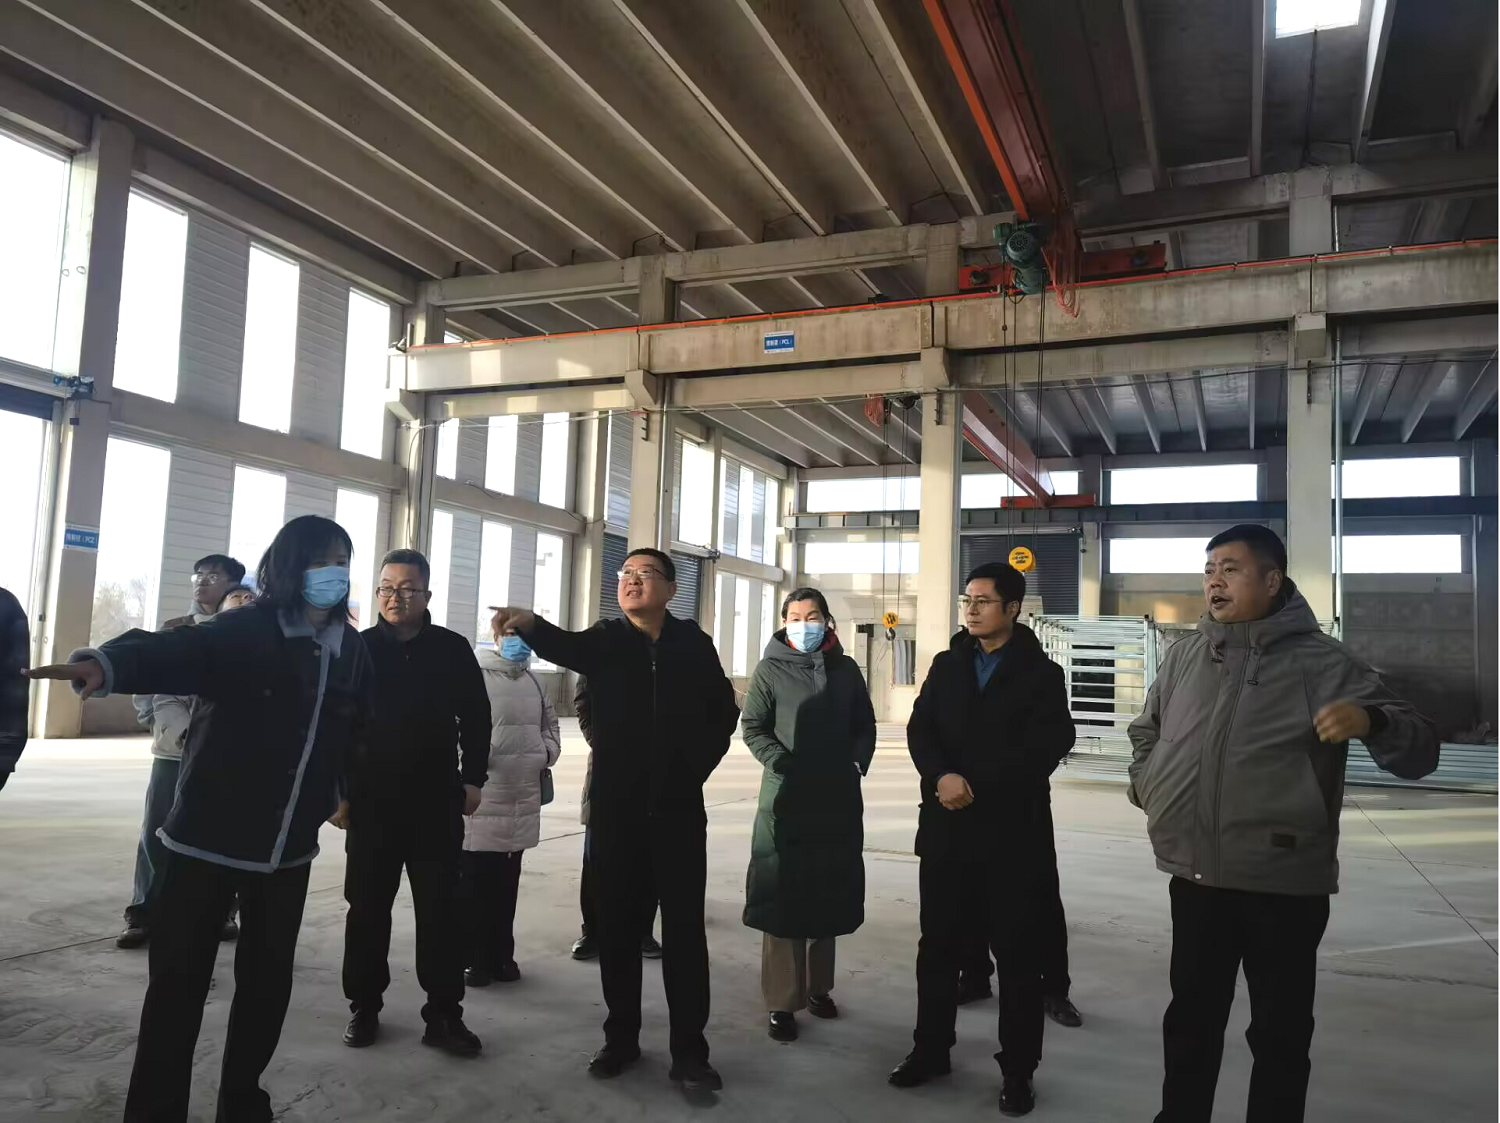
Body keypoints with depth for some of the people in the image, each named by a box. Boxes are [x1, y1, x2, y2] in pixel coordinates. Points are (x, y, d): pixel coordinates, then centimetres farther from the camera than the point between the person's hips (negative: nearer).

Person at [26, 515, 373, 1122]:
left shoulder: (351, 650, 3)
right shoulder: (243, 630, -12)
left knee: (268, 979, 12)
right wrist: (108, 664, -49)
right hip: (209, 838, -4)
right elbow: (177, 651, -30)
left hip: (290, 846, 4)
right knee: (179, 981, 0)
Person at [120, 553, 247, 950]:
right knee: (156, 833, 2)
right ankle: (143, 915, 13)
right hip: (174, 749, 2)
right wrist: (182, 733, -12)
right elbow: (159, 687, 2)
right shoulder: (175, 630, 8)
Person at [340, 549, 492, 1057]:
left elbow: (475, 719, 4)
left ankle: (443, 1014, 11)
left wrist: (472, 778, 0)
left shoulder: (453, 650, 0)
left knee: (441, 910, 3)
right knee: (367, 907, 9)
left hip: (437, 803, 0)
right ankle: (364, 1006, 24)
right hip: (371, 801, 1)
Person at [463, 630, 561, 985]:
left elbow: (549, 723, 25)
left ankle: (502, 956, 25)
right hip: (480, 801, -6)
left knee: (506, 886, 15)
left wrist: (547, 752, 9)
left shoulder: (532, 682, 15)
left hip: (521, 802, 7)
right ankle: (475, 959, 14)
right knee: (476, 886, 2)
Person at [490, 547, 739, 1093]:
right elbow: (564, 646, -22)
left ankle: (689, 1050, 11)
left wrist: (696, 765, 0)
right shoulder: (605, 639, 2)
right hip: (616, 807, 1)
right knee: (617, 926, 9)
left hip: (677, 806, -1)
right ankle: (621, 1037, 24)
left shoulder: (693, 643, 3)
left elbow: (724, 713, 11)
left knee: (684, 929, 3)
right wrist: (529, 623, -43)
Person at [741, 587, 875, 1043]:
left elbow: (865, 725, 14)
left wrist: (856, 764, -2)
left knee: (827, 897, 12)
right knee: (782, 898, -3)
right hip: (785, 798, -3)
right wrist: (784, 765, -15)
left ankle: (818, 987, 27)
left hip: (838, 798, 3)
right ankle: (782, 1002, 4)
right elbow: (752, 727, -3)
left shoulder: (845, 669, 8)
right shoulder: (770, 668, -1)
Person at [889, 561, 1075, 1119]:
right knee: (938, 943, 11)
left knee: (1016, 953, 5)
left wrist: (977, 786, -16)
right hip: (945, 827, 3)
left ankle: (1018, 1069, 18)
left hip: (1012, 831, -3)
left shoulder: (1041, 673, 0)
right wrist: (942, 777, -17)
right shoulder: (947, 665, 11)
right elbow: (919, 729, 2)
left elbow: (1047, 746, -11)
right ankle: (931, 1048, 26)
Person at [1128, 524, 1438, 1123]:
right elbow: (1146, 730, 24)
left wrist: (1371, 720, -30)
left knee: (1280, 1033, 11)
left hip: (1285, 886, -3)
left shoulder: (1322, 661, -6)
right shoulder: (1185, 654, 6)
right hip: (1196, 878, 4)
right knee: (1190, 1019, 17)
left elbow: (1419, 752, -10)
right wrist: (1147, 786, 10)